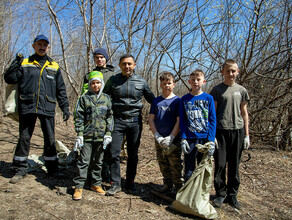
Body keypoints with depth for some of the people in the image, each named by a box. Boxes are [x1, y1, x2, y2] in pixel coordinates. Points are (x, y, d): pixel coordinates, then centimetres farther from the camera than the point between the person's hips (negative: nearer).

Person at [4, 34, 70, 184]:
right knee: (24, 138, 6)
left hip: (47, 108, 1)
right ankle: (20, 170, 20)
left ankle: (52, 169, 18)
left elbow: (61, 90, 13)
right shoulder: (24, 63, 11)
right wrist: (16, 63, -8)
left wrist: (65, 107, 7)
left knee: (50, 139, 4)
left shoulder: (54, 67, 13)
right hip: (27, 107, 0)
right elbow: (9, 79, 4)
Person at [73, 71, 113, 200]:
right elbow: (79, 117, 0)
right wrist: (79, 134, -6)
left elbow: (109, 117, 8)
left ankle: (96, 184, 27)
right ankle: (78, 186, 11)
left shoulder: (106, 99, 7)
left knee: (98, 161, 13)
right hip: (87, 136, -2)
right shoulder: (84, 98, 2)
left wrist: (108, 133, 1)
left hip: (101, 136, 2)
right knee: (83, 161, 1)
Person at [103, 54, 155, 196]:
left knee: (133, 154, 8)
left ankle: (130, 183, 23)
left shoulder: (141, 82, 4)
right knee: (114, 153, -3)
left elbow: (151, 99, 15)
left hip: (135, 121, 1)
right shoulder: (113, 80, 4)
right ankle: (115, 184, 12)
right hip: (118, 120, 0)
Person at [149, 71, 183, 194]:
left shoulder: (177, 101, -3)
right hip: (159, 140, 4)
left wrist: (170, 138, -14)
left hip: (174, 141, -4)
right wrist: (157, 136, -6)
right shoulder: (156, 101, 7)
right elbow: (151, 119, 5)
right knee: (163, 165, 14)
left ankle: (178, 187, 18)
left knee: (175, 166, 1)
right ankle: (167, 185, 31)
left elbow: (179, 121, -7)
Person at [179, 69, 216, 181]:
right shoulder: (184, 99, 3)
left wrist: (211, 140, -6)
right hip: (190, 139, 0)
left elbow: (212, 120, 1)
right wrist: (183, 139, -5)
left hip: (205, 139, 0)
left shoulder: (208, 98, 1)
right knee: (189, 172, 5)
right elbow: (182, 121, 4)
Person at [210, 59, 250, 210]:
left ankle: (232, 195, 23)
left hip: (237, 131, 3)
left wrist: (246, 135, 9)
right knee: (220, 164, 0)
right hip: (221, 131, -2)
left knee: (234, 165, 9)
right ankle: (220, 194, 17)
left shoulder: (241, 90, 11)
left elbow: (244, 113, 13)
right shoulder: (217, 90, 2)